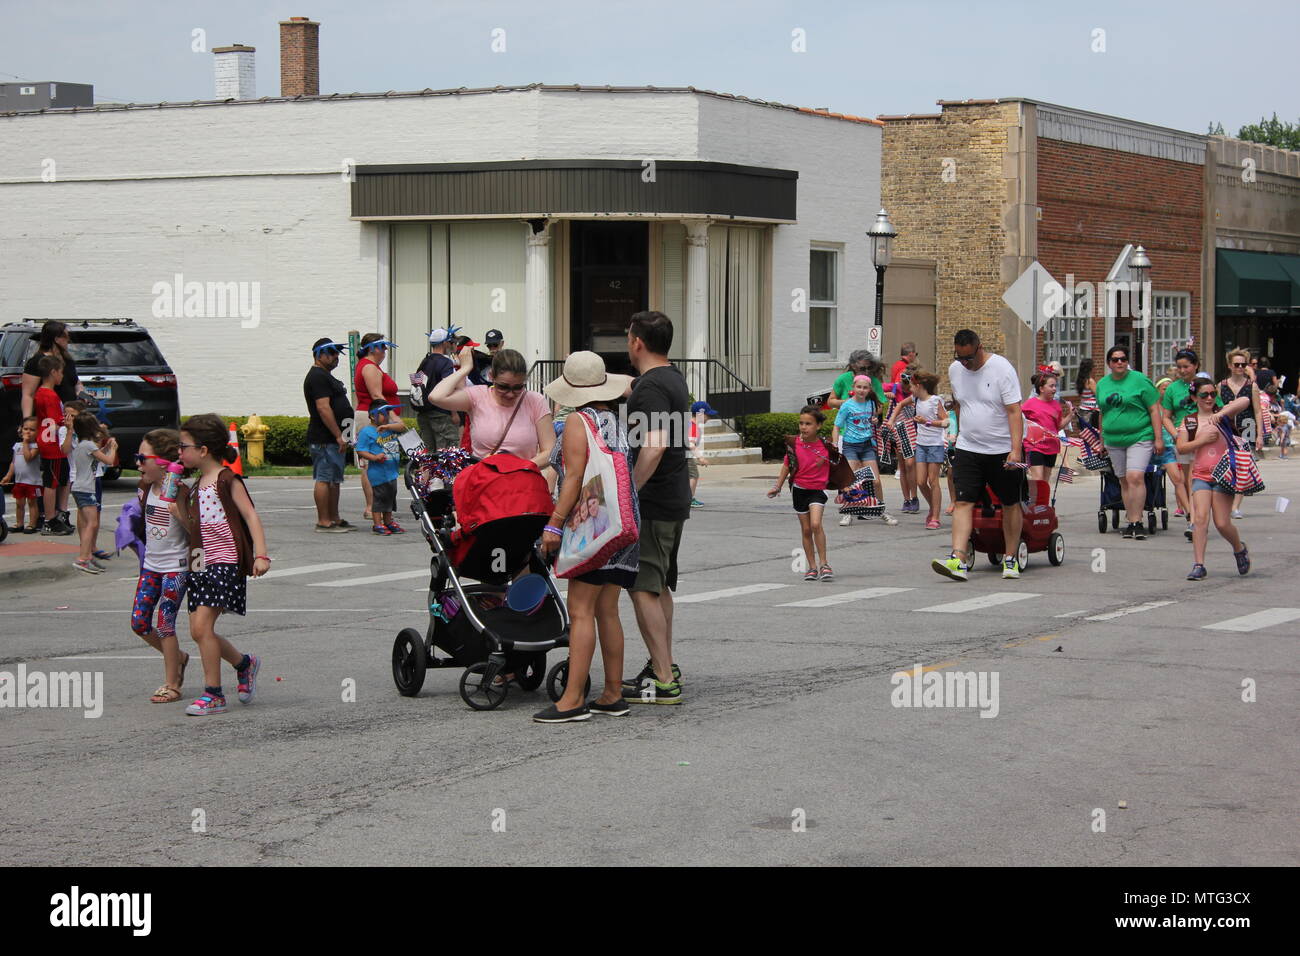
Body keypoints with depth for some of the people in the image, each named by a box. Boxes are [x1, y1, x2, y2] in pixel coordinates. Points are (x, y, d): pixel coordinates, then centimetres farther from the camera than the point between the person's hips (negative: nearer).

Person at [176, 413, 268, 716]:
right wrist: (176, 504, 5)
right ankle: (244, 663, 28)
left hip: (225, 561, -9)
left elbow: (250, 515, -13)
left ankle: (213, 694, -8)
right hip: (202, 563, 9)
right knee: (197, 631, 6)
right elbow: (194, 526, 17)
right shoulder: (199, 484, 17)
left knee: (202, 625, -15)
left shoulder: (226, 479, -7)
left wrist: (261, 554, -22)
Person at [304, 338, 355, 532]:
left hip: (334, 439, 11)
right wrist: (338, 436, -22)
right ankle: (323, 522, -9)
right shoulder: (318, 377, -14)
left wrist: (341, 436, 24)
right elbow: (323, 408, -22)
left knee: (334, 480, 13)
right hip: (325, 440, -11)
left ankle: (334, 519, 18)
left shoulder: (325, 376, 21)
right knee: (324, 479, -9)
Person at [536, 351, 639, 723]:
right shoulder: (619, 421, 15)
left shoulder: (580, 420, -7)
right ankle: (613, 694, 13)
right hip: (622, 522, 8)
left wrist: (554, 523, -15)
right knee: (607, 611, 12)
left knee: (581, 610, -9)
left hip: (591, 521, -8)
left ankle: (573, 699, -12)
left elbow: (575, 477, -15)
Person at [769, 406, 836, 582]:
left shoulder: (826, 445, -10)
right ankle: (812, 567, 18)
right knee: (806, 529, 9)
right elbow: (787, 466, 7)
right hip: (799, 489, 3)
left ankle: (824, 564, -13)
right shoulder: (794, 444, -6)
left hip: (817, 490, -3)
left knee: (816, 524, -21)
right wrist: (777, 487, 8)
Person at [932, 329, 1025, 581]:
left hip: (1003, 450, -4)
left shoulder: (1001, 368, -13)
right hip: (967, 449, 4)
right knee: (963, 503, -10)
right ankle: (959, 560, -19)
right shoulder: (955, 370, 4)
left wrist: (1016, 449, -25)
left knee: (1010, 504, 7)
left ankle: (1010, 559, 19)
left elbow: (1014, 411, -17)